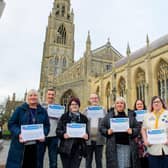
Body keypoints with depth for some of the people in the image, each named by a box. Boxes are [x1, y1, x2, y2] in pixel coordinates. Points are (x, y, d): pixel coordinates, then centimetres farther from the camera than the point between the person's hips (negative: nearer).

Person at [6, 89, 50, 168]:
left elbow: (47, 125, 10)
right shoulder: (20, 109, 3)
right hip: (21, 145, -2)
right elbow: (11, 124, 0)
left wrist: (43, 134, -9)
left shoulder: (43, 111, 10)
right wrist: (19, 134, -15)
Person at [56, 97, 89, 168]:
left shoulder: (83, 118, 7)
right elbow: (58, 130, 1)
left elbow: (87, 131, 11)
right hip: (65, 147, 0)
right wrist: (63, 134, -18)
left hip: (78, 148, 1)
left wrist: (86, 136, -10)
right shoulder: (64, 117, 3)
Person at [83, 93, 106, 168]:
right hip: (88, 139, 0)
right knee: (88, 161, 9)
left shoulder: (103, 110, 8)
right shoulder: (86, 110, 7)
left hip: (99, 140, 0)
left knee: (99, 160, 11)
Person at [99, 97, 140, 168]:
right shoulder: (109, 115, 5)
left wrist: (132, 131, -10)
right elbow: (101, 127, 6)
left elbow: (137, 127, 9)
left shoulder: (130, 115, 8)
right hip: (114, 145, -1)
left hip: (127, 144, 1)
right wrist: (107, 131, -11)